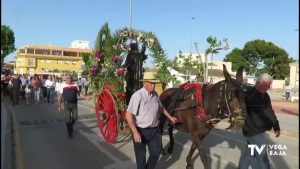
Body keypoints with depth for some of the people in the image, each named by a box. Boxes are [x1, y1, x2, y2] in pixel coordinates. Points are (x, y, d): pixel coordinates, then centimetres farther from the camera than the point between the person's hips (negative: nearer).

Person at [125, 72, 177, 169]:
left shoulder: (155, 94, 0)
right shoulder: (137, 95, -20)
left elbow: (161, 108, 20)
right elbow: (128, 115, -21)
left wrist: (170, 117, 27)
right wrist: (135, 133, -26)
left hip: (154, 130, 6)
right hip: (141, 131, -6)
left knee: (155, 154, 15)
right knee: (141, 156, 11)